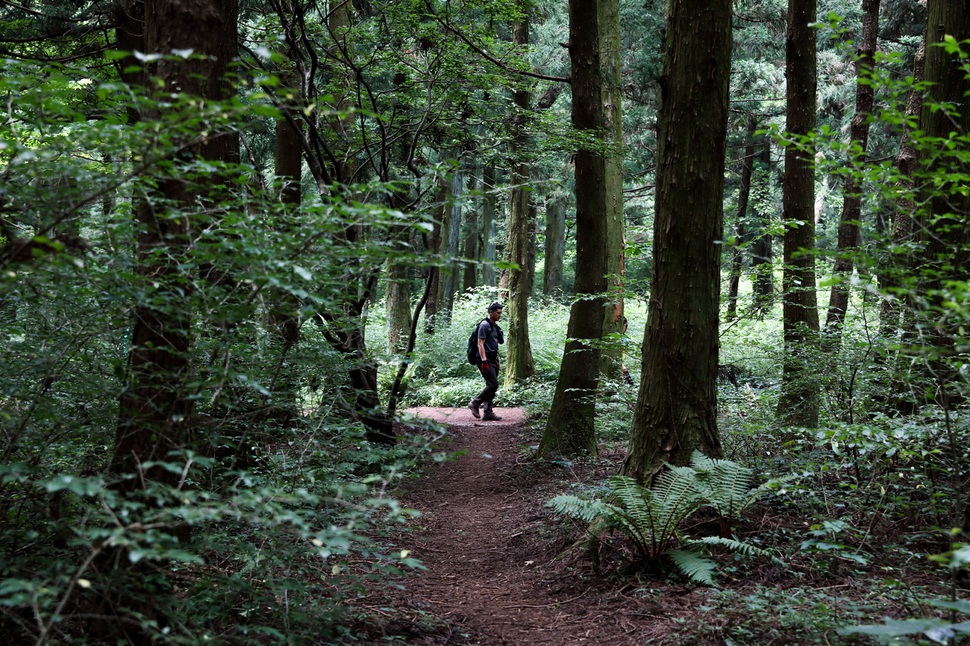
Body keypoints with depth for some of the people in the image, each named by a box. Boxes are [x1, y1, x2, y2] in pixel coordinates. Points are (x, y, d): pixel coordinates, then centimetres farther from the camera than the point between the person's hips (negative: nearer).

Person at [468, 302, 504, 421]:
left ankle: (487, 412, 9)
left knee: (492, 386, 7)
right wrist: (484, 361, -23)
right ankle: (475, 404, -2)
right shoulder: (484, 325, -11)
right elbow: (480, 344, -16)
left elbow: (501, 341, 23)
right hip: (486, 360, -9)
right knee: (493, 385, -14)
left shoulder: (495, 326, 16)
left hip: (493, 360, 9)